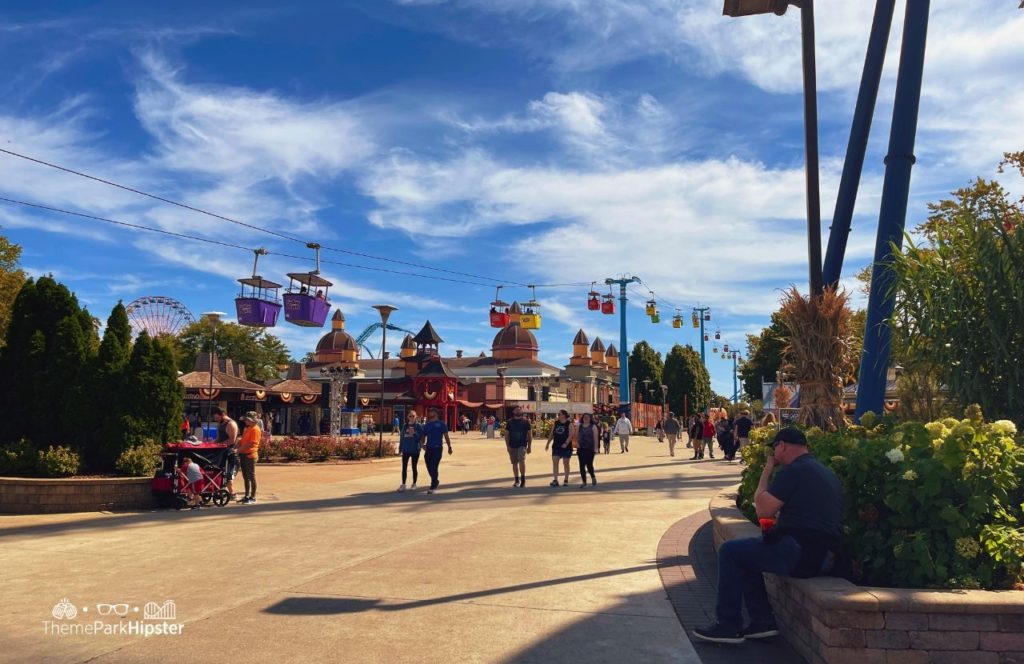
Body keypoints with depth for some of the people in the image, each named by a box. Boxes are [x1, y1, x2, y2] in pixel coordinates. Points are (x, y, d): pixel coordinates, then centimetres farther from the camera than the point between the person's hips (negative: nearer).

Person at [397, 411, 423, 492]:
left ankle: (414, 484, 20)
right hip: (406, 450, 3)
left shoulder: (419, 426, -4)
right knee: (404, 467, 1)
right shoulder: (405, 426, 6)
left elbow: (420, 437, -9)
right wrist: (400, 448, 7)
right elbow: (401, 437, 9)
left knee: (414, 467, 8)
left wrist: (414, 434, -24)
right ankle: (403, 484, 7)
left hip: (415, 450, -3)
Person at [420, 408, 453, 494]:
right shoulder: (426, 425, 12)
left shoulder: (441, 424, 1)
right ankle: (436, 481, 35)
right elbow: (423, 436, 13)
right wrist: (423, 444, -6)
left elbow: (446, 436, 3)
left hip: (438, 448, -5)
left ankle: (433, 487, -6)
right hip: (428, 448, 5)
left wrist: (449, 447, 3)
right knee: (429, 467, 10)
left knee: (434, 467, -11)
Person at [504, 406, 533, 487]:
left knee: (521, 460, -19)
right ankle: (517, 480, 20)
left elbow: (530, 434, 4)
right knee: (514, 463, 8)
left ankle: (523, 479, -8)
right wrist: (508, 446, -2)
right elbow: (506, 434, 7)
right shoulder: (510, 422, 6)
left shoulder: (525, 421, 2)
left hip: (522, 445, -3)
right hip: (512, 446, 3)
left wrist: (529, 446, 0)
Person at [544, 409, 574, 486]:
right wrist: (548, 443, 9)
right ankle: (555, 480, -5)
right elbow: (551, 434, 13)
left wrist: (566, 443, -26)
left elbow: (571, 435, -15)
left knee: (566, 463, 5)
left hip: (566, 447, -4)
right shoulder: (555, 423, 9)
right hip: (556, 447, 4)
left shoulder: (569, 424, -6)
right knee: (554, 462, -5)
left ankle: (566, 480, 14)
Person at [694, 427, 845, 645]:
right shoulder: (825, 472, 17)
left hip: (802, 553, -10)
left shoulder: (793, 470, -13)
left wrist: (767, 471, -2)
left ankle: (728, 626, 4)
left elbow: (763, 510, -12)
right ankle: (762, 621, 19)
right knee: (745, 553, 22)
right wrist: (780, 517, 16)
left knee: (729, 551, 0)